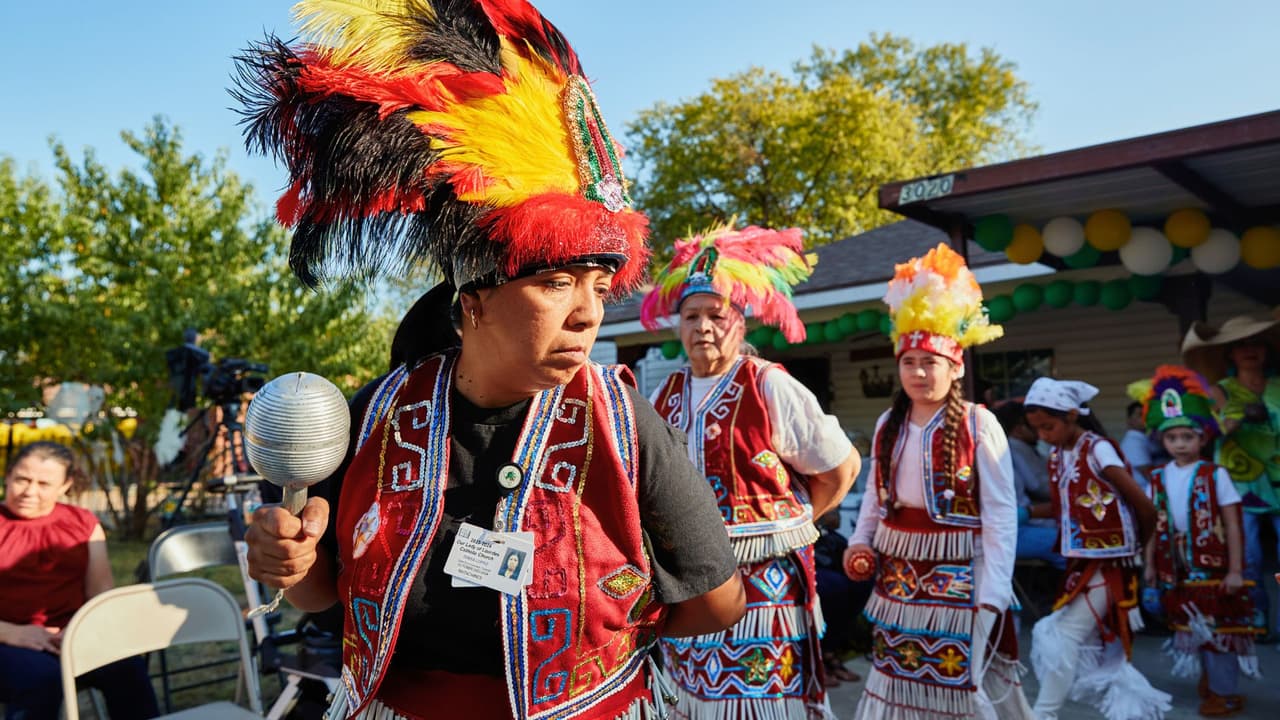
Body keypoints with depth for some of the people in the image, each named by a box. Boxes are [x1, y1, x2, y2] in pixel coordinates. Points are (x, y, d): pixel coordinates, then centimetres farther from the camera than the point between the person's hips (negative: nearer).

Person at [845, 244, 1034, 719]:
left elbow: (1000, 515, -11)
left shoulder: (978, 425, -10)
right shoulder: (888, 426, 6)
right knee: (895, 681, 13)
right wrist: (861, 541, -1)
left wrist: (992, 597, -15)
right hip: (898, 577, 5)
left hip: (957, 578, -5)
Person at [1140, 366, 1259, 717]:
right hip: (1177, 569, 4)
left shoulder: (1214, 475, -8)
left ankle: (1225, 692, 13)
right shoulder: (1159, 478, 4)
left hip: (1212, 566, -4)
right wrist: (1150, 564, 7)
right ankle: (1210, 679, 30)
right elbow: (1153, 524, 8)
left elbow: (1232, 524, -9)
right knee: (1191, 626, 13)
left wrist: (1235, 570, -12)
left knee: (1217, 625, 1)